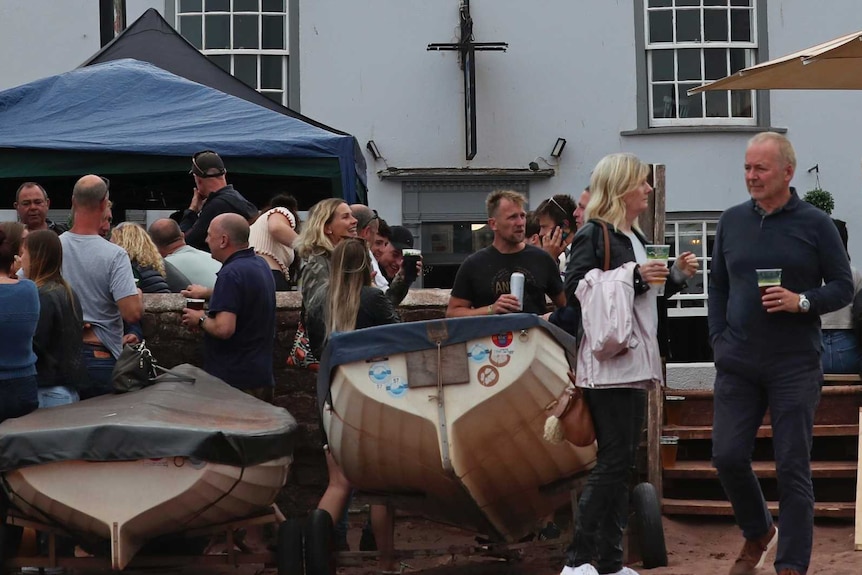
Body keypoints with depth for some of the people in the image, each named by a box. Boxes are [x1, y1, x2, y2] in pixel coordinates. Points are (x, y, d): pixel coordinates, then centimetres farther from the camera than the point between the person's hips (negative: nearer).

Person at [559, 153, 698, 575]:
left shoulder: (633, 238, 19)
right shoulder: (594, 235, -8)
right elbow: (574, 291, -20)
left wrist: (675, 275, 11)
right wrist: (634, 278, -20)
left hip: (634, 363, 9)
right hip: (606, 363, -9)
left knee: (622, 462, 9)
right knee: (613, 460, -11)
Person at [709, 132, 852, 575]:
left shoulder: (815, 224, -2)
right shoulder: (732, 221, 7)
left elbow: (844, 287, 0)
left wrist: (803, 302, -17)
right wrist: (719, 338, 5)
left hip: (795, 367, -3)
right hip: (737, 364, 3)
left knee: (792, 467, -1)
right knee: (728, 456, 2)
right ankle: (757, 533, 28)